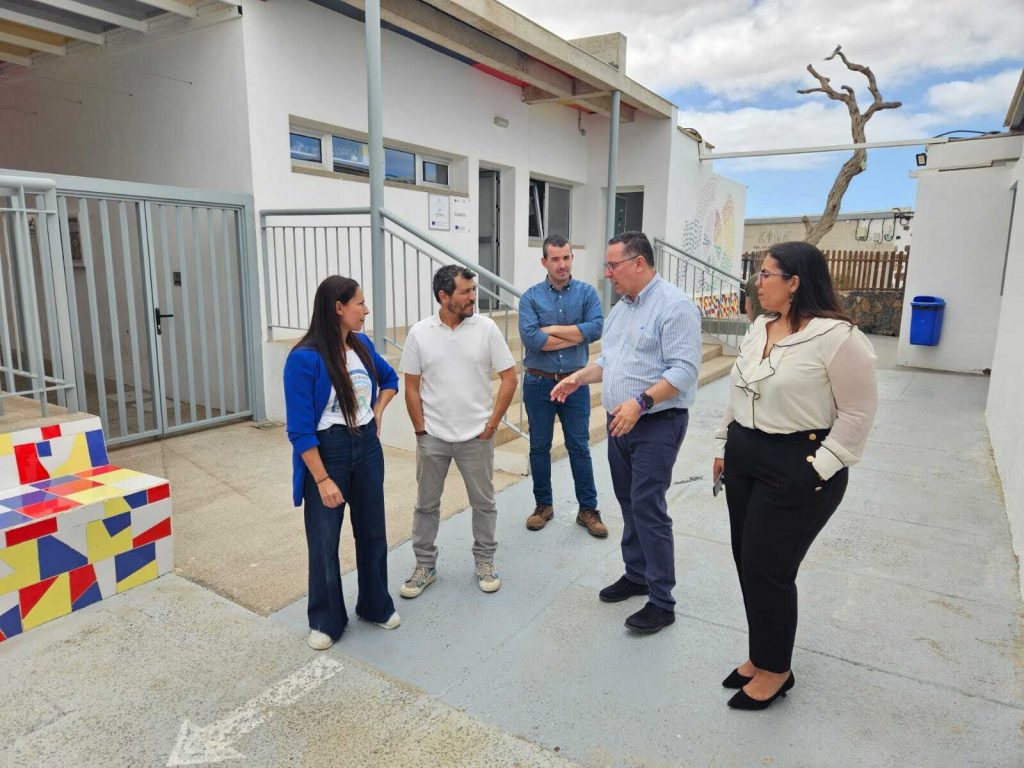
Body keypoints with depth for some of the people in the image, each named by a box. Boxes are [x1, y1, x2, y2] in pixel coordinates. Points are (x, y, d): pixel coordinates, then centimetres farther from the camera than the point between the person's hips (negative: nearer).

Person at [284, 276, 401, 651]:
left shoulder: (362, 344, -1)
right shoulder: (305, 358, -19)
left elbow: (390, 378, 21)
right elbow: (300, 429, -18)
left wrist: (377, 414, 7)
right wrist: (322, 480, -18)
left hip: (367, 449, 6)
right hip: (326, 452, -5)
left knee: (372, 532, 17)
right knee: (324, 541, 9)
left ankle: (376, 605, 38)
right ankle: (325, 620, 31)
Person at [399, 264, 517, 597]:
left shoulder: (486, 328, -7)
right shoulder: (419, 333, -4)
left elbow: (509, 377, -4)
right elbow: (411, 387, 1)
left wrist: (493, 423, -5)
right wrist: (420, 430, -2)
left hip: (476, 435, 0)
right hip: (432, 437, 1)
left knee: (483, 502, 12)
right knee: (426, 504, 12)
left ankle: (485, 561, 31)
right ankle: (425, 565, 29)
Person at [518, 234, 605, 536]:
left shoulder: (587, 292, -2)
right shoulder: (531, 297, -5)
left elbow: (596, 329, -18)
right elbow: (530, 338, -19)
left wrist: (553, 329, -15)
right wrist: (576, 336, -14)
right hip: (539, 383, 0)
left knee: (579, 447, 8)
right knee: (539, 447, 12)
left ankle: (588, 509, 20)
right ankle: (544, 505, 28)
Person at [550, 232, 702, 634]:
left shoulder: (674, 305, -15)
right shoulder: (620, 308, 13)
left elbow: (684, 369, -22)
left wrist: (641, 402, -31)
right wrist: (580, 377, 6)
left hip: (656, 425, -9)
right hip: (620, 423, 9)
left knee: (648, 507, -7)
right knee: (629, 503, 16)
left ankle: (662, 602, 6)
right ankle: (636, 575, 32)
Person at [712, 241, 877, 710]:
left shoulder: (837, 337, -16)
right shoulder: (759, 328, 8)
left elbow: (858, 413, -13)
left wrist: (818, 469, -15)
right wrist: (725, 448, 16)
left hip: (796, 470, -8)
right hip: (745, 460, 8)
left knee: (767, 568, 0)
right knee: (748, 562, 13)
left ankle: (775, 670, 23)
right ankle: (762, 656, 33)